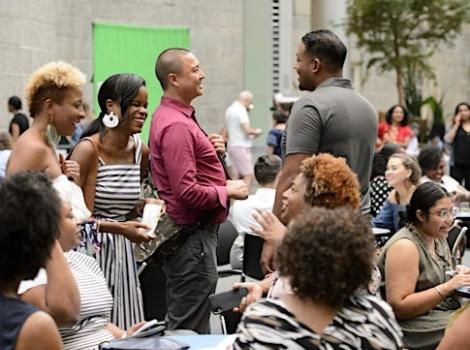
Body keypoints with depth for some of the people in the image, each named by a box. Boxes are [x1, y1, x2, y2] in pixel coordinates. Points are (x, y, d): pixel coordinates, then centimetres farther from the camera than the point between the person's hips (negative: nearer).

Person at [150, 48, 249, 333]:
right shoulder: (176, 125, -19)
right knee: (191, 330, -5)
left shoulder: (180, 116, 14)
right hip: (192, 237, -11)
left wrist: (216, 152, 5)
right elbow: (187, 191, -25)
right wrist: (227, 191, -12)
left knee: (182, 324, 17)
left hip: (197, 232, 11)